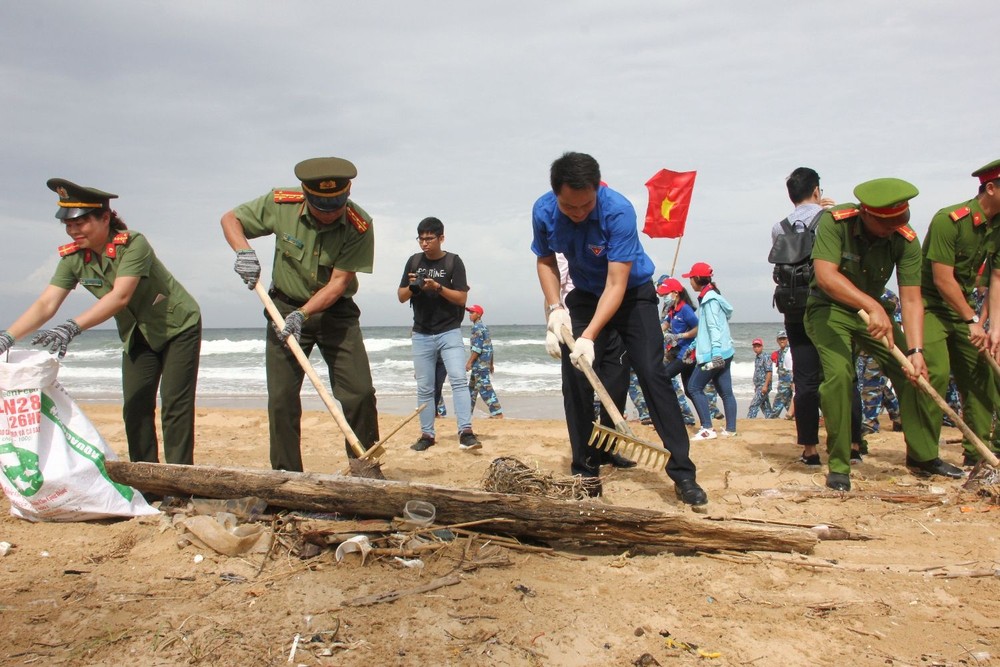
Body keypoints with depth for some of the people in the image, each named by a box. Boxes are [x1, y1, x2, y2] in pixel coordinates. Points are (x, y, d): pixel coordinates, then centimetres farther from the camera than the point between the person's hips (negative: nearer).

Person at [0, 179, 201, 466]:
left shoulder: (133, 244, -27)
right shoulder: (73, 258, -9)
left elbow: (120, 296, -38)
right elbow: (45, 304, -16)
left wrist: (72, 327, -48)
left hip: (177, 326, -6)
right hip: (137, 336, 6)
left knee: (174, 406, -9)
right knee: (135, 408, 2)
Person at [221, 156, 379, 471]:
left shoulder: (360, 225, -19)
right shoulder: (281, 204, -14)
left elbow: (339, 281, -20)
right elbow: (230, 219, 0)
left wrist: (302, 314, -31)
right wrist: (243, 251, -19)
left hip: (336, 311, -1)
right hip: (286, 306, 1)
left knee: (360, 393, -7)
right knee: (281, 398, -1)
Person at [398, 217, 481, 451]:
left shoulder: (453, 261, -2)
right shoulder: (414, 261, 8)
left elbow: (462, 298, -7)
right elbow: (401, 297, 9)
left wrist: (437, 287, -20)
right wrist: (412, 287, -12)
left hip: (449, 332, -3)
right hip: (421, 335, 4)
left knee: (459, 380, -15)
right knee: (424, 388, 7)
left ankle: (465, 432, -17)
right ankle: (427, 434, 14)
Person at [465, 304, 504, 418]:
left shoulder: (477, 327, -13)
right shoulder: (485, 326, 17)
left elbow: (477, 347, -20)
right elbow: (489, 346, 19)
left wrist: (469, 362, -19)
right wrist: (491, 364, 22)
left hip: (480, 363, -10)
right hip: (486, 362, 10)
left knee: (485, 387, -10)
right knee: (472, 387, 16)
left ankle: (498, 413, -11)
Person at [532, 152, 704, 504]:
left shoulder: (618, 211, -31)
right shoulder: (543, 212, -18)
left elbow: (617, 284, -33)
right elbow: (545, 260, 1)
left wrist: (589, 336, -41)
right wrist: (555, 307, -14)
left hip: (632, 293, -3)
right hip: (585, 296, 4)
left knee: (652, 374, -14)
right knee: (575, 380, -5)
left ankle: (683, 473, -7)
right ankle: (586, 474, 6)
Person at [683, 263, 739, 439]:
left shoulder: (709, 299, -11)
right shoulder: (710, 297, 18)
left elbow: (714, 327, -20)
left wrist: (715, 353, -27)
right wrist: (694, 346, 26)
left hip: (714, 354, -10)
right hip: (724, 353, 10)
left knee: (694, 387, -6)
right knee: (725, 390, 7)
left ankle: (707, 429, -8)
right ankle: (730, 429, 8)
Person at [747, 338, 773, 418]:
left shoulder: (765, 357, -10)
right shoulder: (756, 358, 16)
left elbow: (769, 372, -16)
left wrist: (765, 385, -21)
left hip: (764, 385, -9)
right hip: (759, 386, 9)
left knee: (754, 404, -13)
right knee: (764, 405, 10)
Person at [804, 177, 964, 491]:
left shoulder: (906, 240, -16)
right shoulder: (835, 221, -26)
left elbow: (911, 299, -19)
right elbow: (825, 275, -38)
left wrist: (916, 351, -30)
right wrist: (872, 306, -49)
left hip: (873, 310, 5)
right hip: (828, 309, -4)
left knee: (911, 373, 0)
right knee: (839, 373, -24)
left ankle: (923, 456, 17)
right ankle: (838, 466, -12)